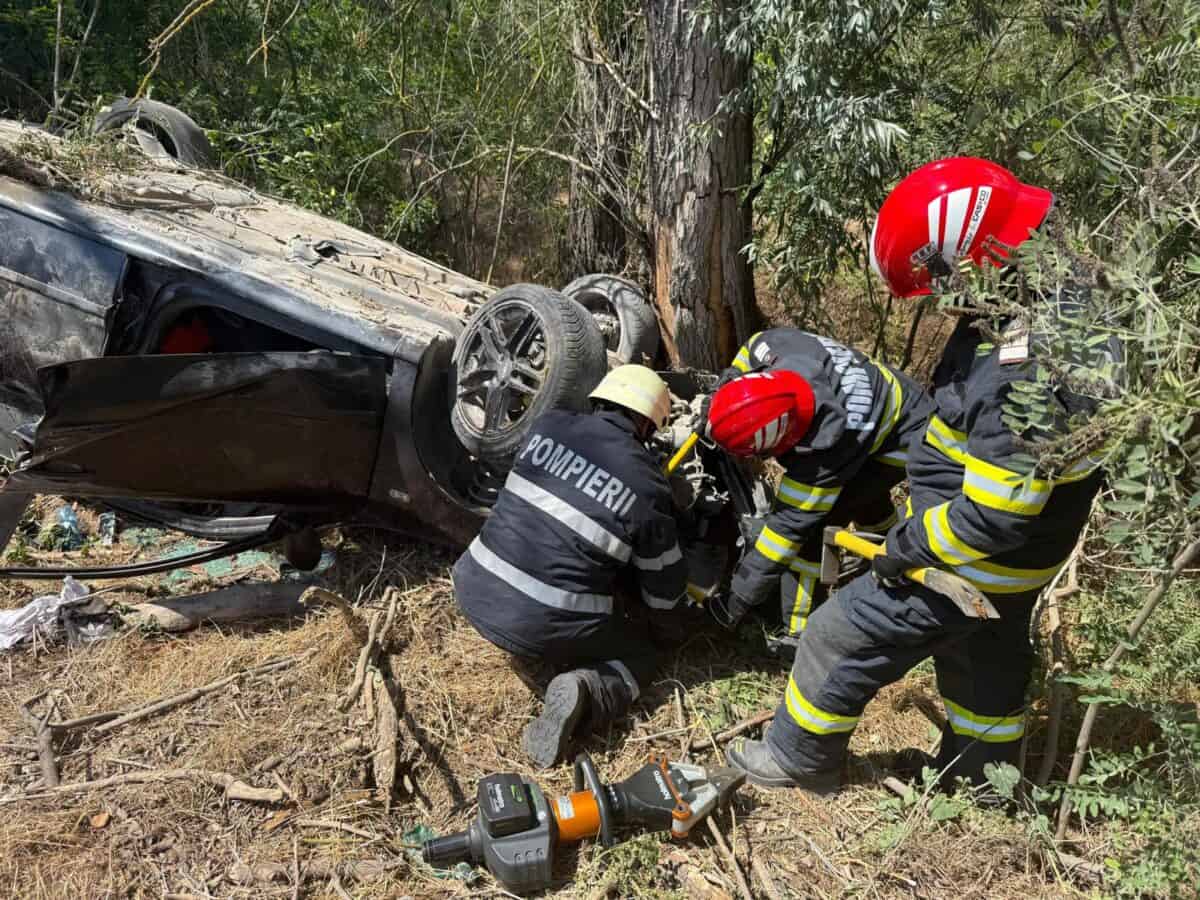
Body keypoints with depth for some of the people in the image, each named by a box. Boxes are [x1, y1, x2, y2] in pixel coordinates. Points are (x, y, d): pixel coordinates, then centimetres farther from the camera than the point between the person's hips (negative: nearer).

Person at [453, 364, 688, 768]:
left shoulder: (549, 425, 1)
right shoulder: (646, 485, -8)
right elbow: (665, 595, 3)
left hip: (475, 594, 5)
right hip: (542, 627, -5)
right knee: (639, 651, 21)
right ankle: (585, 690, -7)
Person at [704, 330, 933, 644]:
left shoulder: (825, 445, -42)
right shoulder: (778, 346, -29)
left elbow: (790, 523, -35)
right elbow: (752, 349, -2)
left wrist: (738, 600, -29)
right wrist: (721, 399, -9)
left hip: (900, 440, -8)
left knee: (810, 524, -19)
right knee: (863, 488, 34)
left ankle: (802, 635, -7)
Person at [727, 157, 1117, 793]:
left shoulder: (1024, 373, -37)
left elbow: (994, 515, -34)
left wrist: (908, 546, -19)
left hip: (970, 562, -9)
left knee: (843, 638, 6)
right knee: (988, 658, 28)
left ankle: (802, 758, 27)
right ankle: (977, 769, 51)